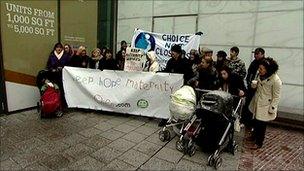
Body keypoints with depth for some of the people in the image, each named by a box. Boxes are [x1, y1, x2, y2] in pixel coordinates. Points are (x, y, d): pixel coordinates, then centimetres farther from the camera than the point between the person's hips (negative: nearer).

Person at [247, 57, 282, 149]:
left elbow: (276, 97, -17)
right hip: (257, 103, 7)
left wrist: (272, 109, -14)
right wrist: (254, 83, -7)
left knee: (261, 124, 7)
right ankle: (254, 136, 44)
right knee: (256, 121, 22)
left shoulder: (276, 80, -23)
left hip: (265, 106, -6)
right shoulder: (261, 75, -3)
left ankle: (259, 142, 26)